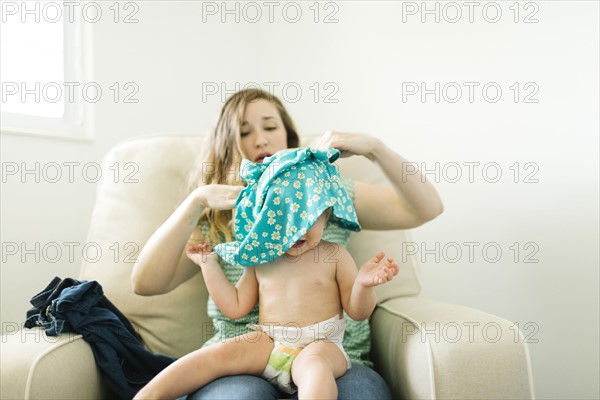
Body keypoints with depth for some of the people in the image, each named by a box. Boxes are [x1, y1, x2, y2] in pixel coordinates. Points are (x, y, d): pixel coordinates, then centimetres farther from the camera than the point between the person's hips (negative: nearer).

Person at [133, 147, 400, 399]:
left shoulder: (336, 256, 2)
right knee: (219, 353, -18)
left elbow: (358, 312, 4)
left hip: (320, 344, -3)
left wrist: (363, 284, -18)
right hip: (267, 345, 3)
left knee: (314, 363, -36)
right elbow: (235, 307, 13)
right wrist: (209, 264, 10)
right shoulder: (262, 258, 10)